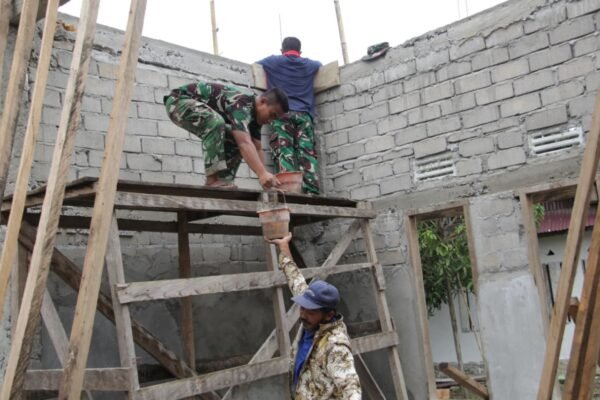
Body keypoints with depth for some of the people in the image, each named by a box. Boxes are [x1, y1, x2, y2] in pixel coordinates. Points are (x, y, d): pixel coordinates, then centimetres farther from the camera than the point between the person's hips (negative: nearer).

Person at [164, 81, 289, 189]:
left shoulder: (254, 113, -1)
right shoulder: (242, 103, -31)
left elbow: (257, 149, 2)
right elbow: (245, 143, -43)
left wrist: (265, 176, -8)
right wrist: (262, 174, -52)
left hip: (198, 108, 10)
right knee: (216, 123, -36)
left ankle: (223, 182, -1)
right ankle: (214, 180, -31)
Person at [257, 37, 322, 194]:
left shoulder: (273, 61, 15)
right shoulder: (310, 64, 22)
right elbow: (320, 64, 44)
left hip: (282, 112, -2)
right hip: (304, 114, 2)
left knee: (284, 152, -11)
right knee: (307, 153, -6)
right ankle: (311, 191, -18)